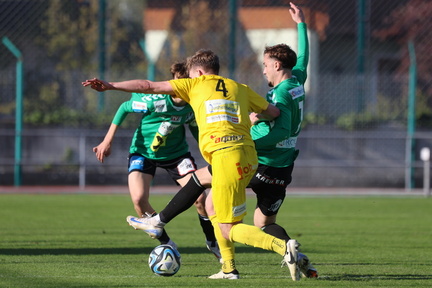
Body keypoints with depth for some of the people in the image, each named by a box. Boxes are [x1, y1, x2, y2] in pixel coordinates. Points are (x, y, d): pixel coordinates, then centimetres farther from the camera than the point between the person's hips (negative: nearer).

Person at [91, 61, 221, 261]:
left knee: (199, 198, -11)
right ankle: (166, 244, -2)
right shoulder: (155, 100, -30)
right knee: (139, 198, -24)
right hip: (143, 152, -3)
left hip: (176, 153, 3)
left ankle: (212, 242, 17)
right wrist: (108, 140, -11)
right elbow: (124, 108, -12)